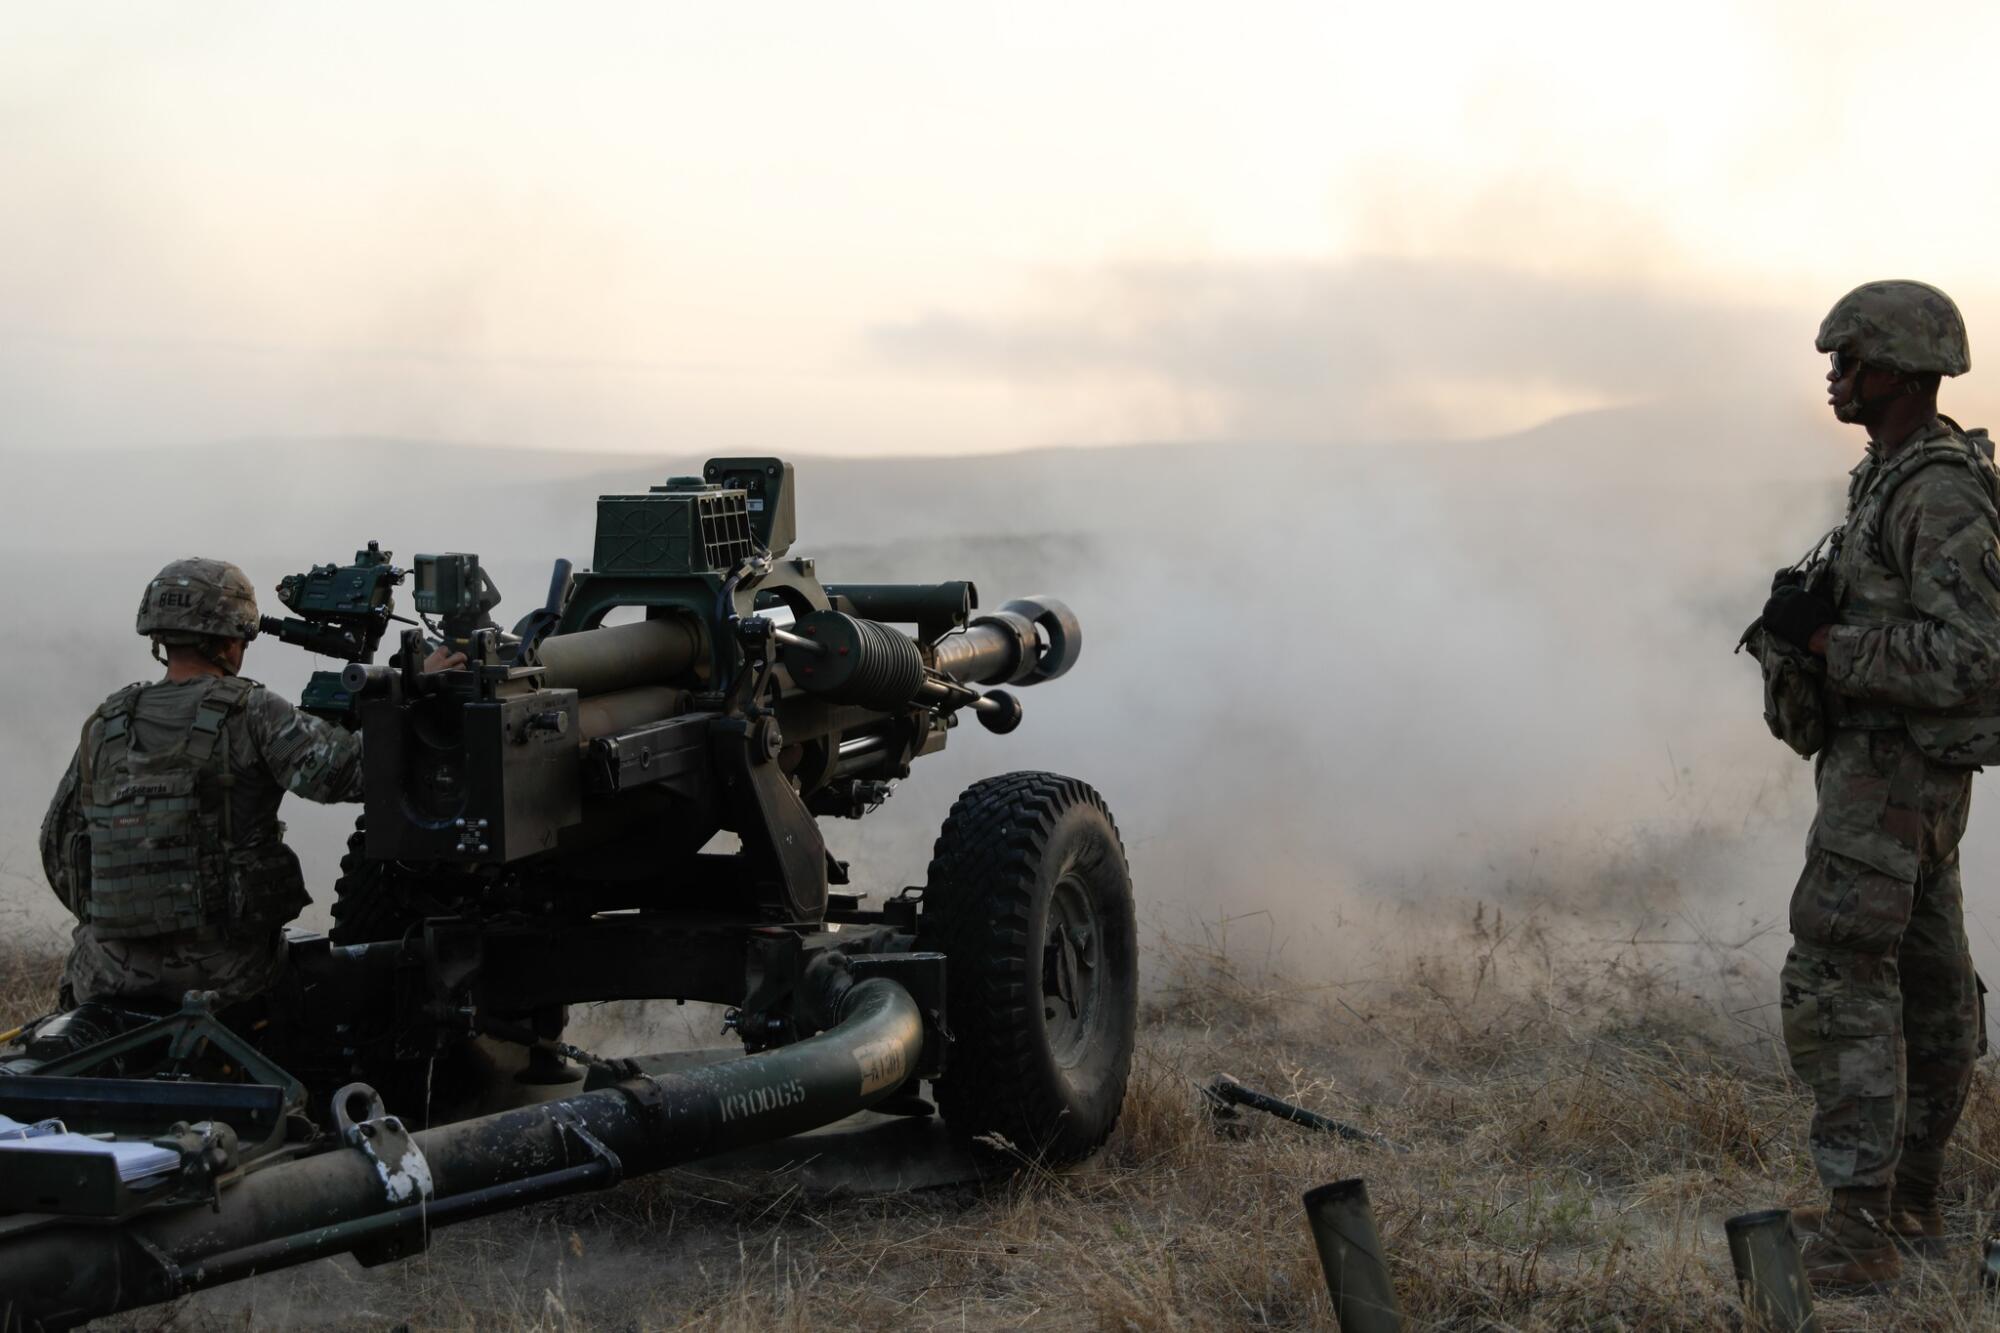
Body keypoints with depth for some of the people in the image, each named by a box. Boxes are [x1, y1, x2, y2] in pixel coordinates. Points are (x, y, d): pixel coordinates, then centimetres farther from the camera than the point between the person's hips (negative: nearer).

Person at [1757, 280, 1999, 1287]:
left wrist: (1825, 639, -21)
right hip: (1888, 760, 10)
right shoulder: (1894, 476, 12)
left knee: (1835, 981, -11)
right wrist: (1812, 617, 4)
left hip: (1894, 768, -10)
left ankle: (1859, 1225, -9)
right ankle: (1910, 1200, 23)